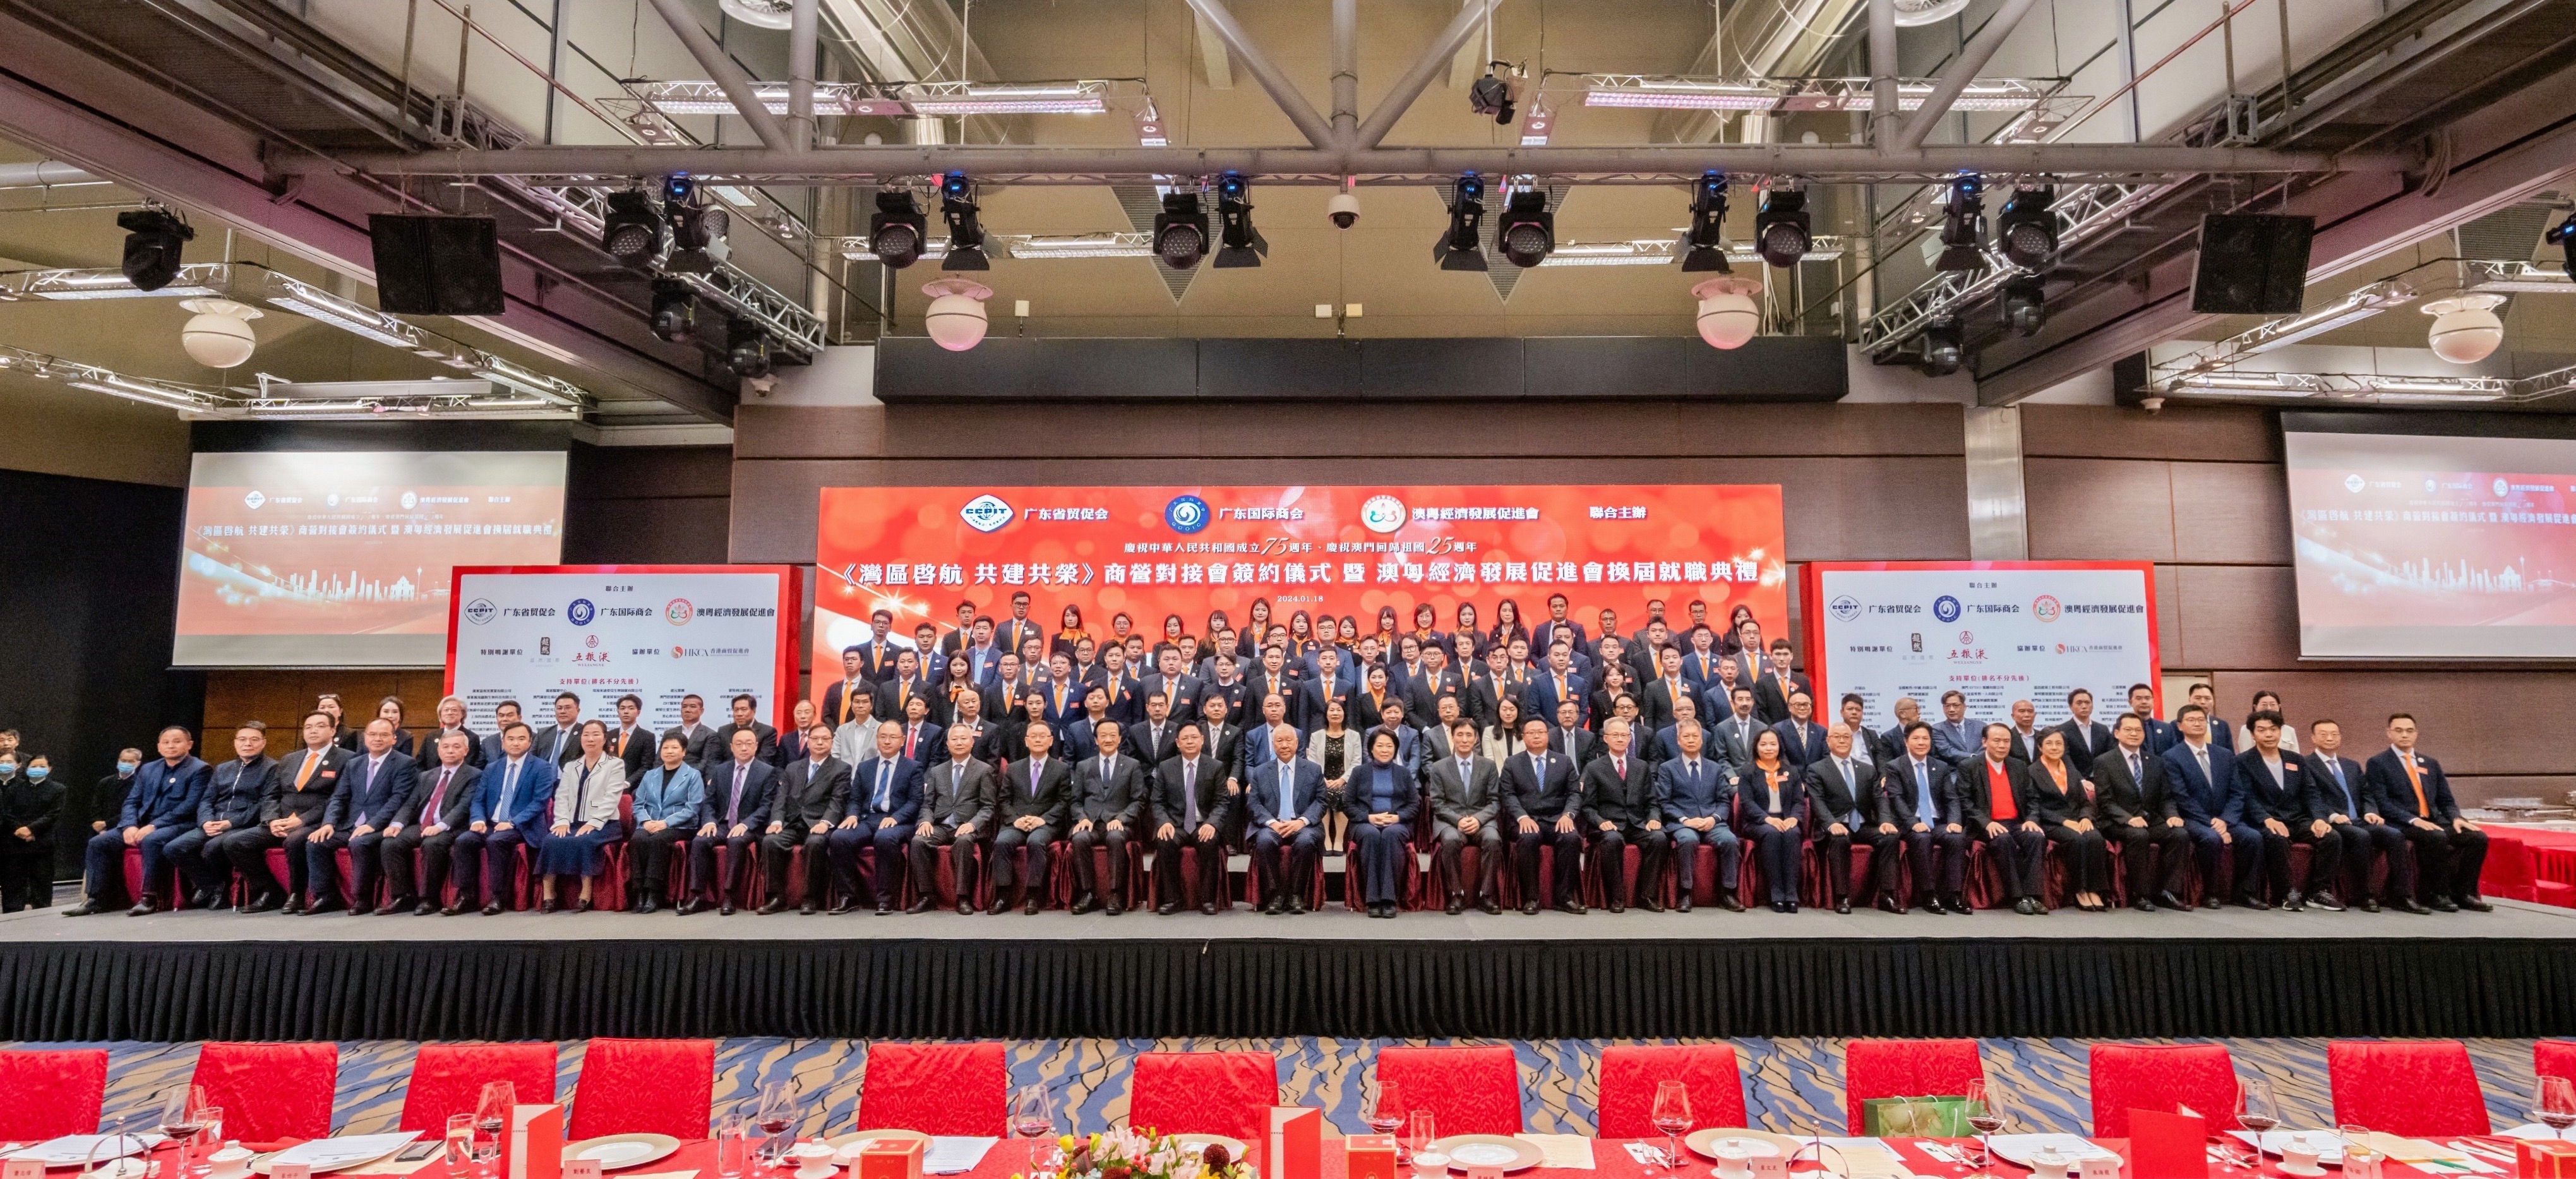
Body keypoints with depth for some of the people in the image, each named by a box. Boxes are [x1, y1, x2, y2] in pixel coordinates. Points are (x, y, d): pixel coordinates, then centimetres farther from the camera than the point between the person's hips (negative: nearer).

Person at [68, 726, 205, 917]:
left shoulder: (199, 770, -3)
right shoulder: (148, 769, 19)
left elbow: (190, 806, -12)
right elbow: (131, 802, 14)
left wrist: (154, 826, -20)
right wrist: (130, 825, -6)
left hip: (176, 826, -7)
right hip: (142, 825, 7)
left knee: (151, 841, -36)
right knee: (98, 842, -11)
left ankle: (150, 899, -30)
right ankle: (96, 899, -5)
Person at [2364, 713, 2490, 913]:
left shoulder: (2431, 764, 21)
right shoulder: (2378, 764, 0)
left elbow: (2446, 800, 18)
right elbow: (2382, 803, -9)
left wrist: (2456, 818, -3)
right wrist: (2413, 820, -21)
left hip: (2434, 821, 6)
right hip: (2402, 825, -6)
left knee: (2478, 837, -18)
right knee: (2437, 838, -34)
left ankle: (2464, 893, -7)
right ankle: (2439, 895, -19)